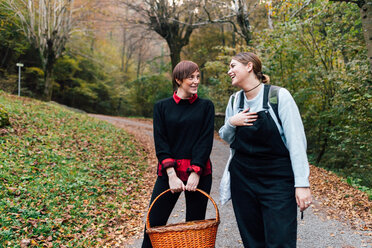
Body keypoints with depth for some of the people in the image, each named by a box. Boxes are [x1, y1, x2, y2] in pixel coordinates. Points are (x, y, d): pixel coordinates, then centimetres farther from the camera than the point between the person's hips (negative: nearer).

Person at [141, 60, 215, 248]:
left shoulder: (206, 106, 5)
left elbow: (206, 141, -2)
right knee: (154, 225, -1)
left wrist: (195, 172, -13)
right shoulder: (162, 106, 5)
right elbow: (160, 142, -2)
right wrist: (171, 174, -12)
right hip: (169, 171, 0)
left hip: (199, 172, 0)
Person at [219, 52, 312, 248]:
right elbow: (226, 138, 18)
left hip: (277, 180, -5)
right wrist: (231, 123, -5)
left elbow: (297, 141, -12)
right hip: (242, 179, 5)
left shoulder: (279, 96, -9)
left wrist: (302, 184, -18)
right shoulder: (235, 101, 7)